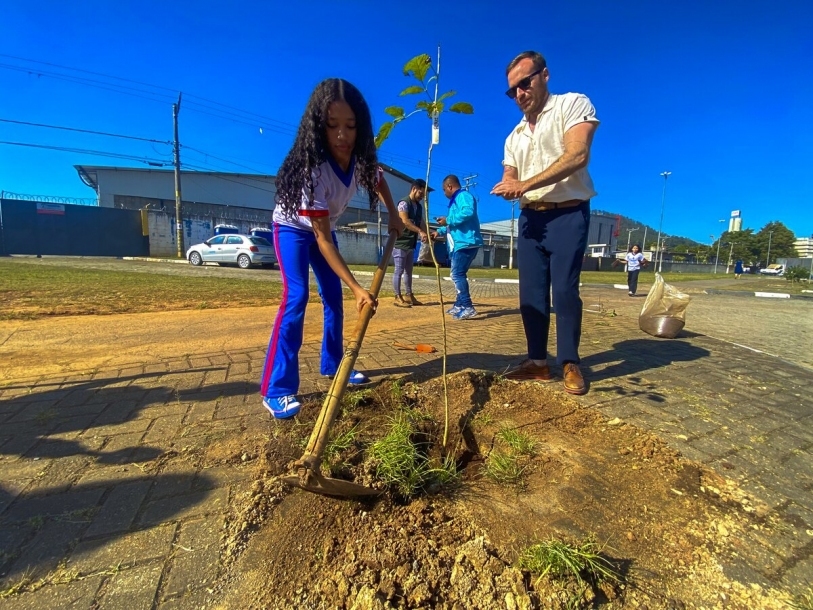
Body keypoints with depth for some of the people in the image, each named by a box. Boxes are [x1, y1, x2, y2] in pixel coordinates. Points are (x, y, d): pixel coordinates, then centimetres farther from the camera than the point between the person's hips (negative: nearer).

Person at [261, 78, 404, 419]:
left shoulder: (361, 158, -18)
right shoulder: (311, 169, -36)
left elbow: (378, 180, 9)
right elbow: (322, 240, -37)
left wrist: (394, 216, 2)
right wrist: (357, 288, -41)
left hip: (324, 227, 7)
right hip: (294, 228, -6)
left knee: (334, 299, 6)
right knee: (296, 297, -22)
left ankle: (332, 365, 23)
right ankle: (276, 391, -18)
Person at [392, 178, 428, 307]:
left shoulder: (419, 206, 15)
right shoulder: (404, 203, -12)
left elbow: (421, 222, 13)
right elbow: (405, 221, -24)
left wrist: (427, 234, -5)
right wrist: (420, 231, -29)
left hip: (411, 243, 9)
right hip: (401, 242, -9)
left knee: (408, 271, 12)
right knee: (399, 270, -5)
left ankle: (409, 296, 19)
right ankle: (398, 297, 0)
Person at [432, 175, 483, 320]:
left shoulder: (464, 196, -7)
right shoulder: (456, 200, 25)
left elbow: (468, 212, -28)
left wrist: (448, 220, -20)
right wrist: (440, 232, 25)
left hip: (466, 243, -11)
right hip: (459, 243, 11)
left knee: (457, 274, -15)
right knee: (458, 274, 14)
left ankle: (468, 307, -14)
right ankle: (460, 305, 21)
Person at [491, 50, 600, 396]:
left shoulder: (573, 104, 0)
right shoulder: (515, 135, 20)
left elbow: (577, 155, -16)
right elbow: (510, 177, 15)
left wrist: (525, 184, -19)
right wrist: (507, 187, -11)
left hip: (568, 215, -6)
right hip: (530, 219, 6)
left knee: (565, 291, -8)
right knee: (531, 293, 3)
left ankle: (569, 363, 6)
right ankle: (538, 362, 11)